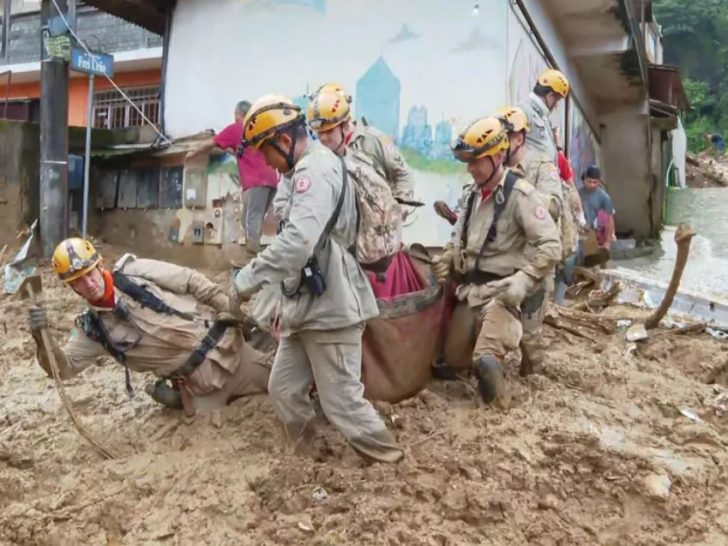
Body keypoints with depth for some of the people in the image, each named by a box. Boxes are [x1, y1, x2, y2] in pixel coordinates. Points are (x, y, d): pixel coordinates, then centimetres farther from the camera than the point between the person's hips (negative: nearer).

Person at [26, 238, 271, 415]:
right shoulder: (92, 328, 0)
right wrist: (42, 338, -25)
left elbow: (192, 281, -3)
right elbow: (64, 367, -4)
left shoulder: (135, 272, -8)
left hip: (223, 347, -2)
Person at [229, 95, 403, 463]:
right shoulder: (308, 172, 17)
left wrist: (246, 280, -23)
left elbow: (297, 241, -31)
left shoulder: (316, 170, -16)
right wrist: (287, 304, 22)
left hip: (330, 310, -10)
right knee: (284, 389, 15)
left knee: (342, 402, -2)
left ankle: (390, 466, 15)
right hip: (308, 308, 10)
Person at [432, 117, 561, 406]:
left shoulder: (521, 194, -13)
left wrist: (523, 279, -25)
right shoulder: (474, 195, 13)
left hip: (502, 290, -8)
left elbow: (550, 246, -16)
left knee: (485, 359, -27)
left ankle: (490, 359, 2)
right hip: (471, 288, 8)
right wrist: (446, 259, 6)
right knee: (454, 356, 11)